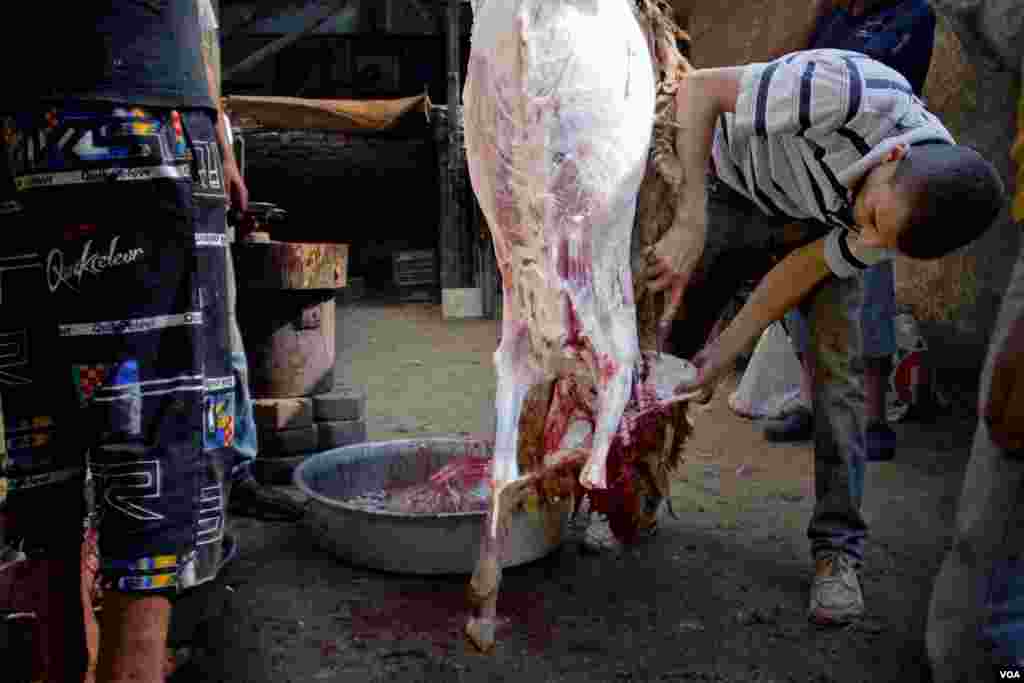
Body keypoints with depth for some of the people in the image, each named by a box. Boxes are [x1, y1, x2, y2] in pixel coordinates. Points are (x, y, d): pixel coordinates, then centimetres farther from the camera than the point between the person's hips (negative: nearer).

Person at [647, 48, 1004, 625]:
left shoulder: (925, 212, -27)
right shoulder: (851, 90, -43)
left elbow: (806, 268, -20)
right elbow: (700, 88, -36)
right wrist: (690, 226, -43)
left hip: (814, 224, 2)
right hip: (733, 182, -1)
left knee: (837, 360, -16)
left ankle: (838, 552, -7)